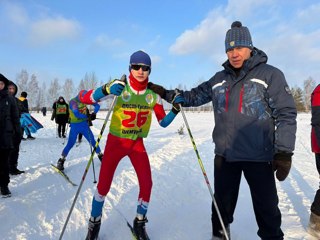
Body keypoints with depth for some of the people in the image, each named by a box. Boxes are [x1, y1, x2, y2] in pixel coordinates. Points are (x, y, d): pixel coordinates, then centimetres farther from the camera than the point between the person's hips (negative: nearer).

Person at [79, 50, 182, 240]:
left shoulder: (153, 94, -6)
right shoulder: (119, 87, -16)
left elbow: (163, 122, 1)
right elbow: (85, 98, -21)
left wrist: (176, 109, -16)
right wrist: (106, 90, -39)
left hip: (138, 143, 3)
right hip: (116, 141, -2)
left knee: (147, 183, -5)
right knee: (104, 184, -2)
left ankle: (140, 223, 22)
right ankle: (94, 223, 26)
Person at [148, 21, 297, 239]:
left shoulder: (270, 75, -5)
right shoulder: (219, 80, 8)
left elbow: (286, 115, -7)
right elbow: (194, 97, 15)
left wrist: (284, 152, -12)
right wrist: (165, 93, 6)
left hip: (259, 156, -4)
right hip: (225, 155, 4)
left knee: (266, 206, 8)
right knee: (222, 202, 18)